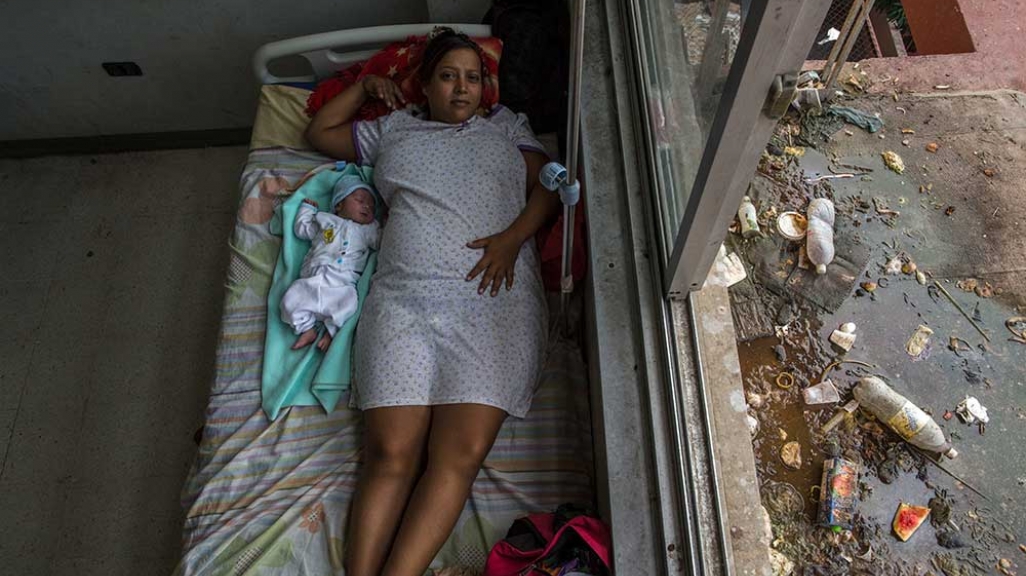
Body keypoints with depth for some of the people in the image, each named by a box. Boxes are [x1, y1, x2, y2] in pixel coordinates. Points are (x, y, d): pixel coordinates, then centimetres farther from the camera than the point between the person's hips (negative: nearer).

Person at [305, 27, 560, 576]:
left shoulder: (506, 126, 25)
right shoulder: (391, 130, 28)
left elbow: (547, 187, 13)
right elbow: (319, 132, 38)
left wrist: (512, 237, -4)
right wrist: (366, 86, 32)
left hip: (494, 294, -1)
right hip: (404, 297, 1)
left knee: (461, 454, -20)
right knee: (390, 455, -16)